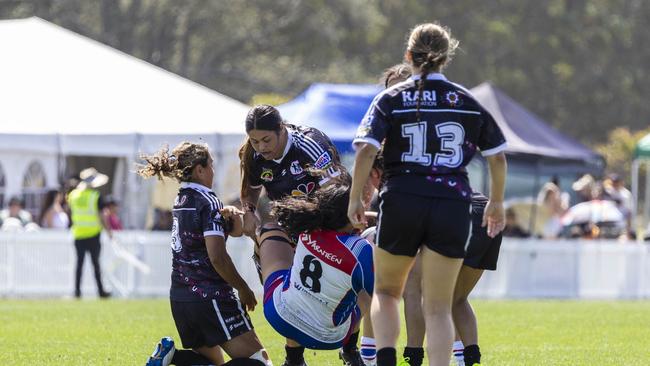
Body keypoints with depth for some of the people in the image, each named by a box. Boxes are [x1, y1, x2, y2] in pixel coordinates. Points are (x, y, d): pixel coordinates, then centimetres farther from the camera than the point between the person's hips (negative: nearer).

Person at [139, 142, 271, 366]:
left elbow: (235, 231, 19)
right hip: (210, 297, -9)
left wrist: (233, 217, -3)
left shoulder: (181, 200, 15)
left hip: (179, 298, 9)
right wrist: (243, 290, -7)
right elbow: (217, 257, -18)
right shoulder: (207, 202, -11)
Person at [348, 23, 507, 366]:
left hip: (401, 205, -1)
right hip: (453, 207, 1)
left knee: (386, 291, 20)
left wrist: (355, 200, 0)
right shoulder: (468, 101, 7)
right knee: (439, 308, 6)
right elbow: (497, 157, 9)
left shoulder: (390, 99, 2)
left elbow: (365, 150, -10)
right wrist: (496, 203, 23)